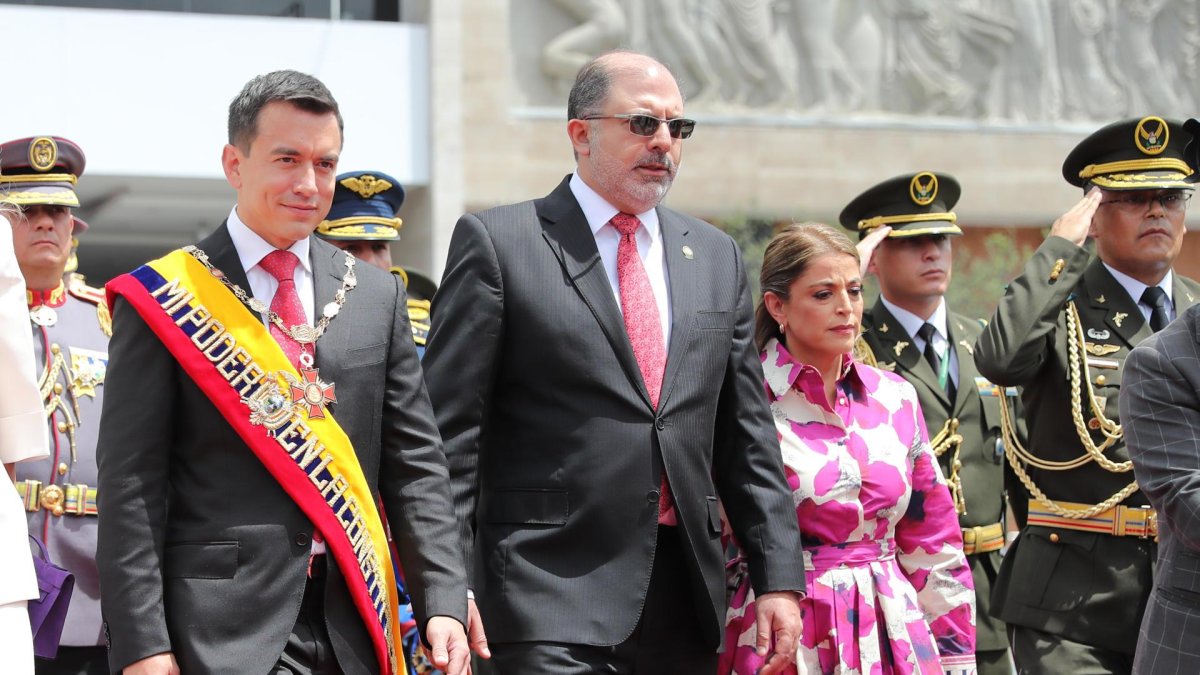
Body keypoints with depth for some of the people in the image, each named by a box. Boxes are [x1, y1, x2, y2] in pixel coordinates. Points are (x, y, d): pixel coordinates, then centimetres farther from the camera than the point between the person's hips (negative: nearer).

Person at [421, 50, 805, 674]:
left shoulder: (716, 255, 15)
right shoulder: (497, 243, -1)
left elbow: (746, 436, 16)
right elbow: (448, 432, -4)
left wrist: (778, 578, 8)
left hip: (684, 599, 5)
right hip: (551, 595, -5)